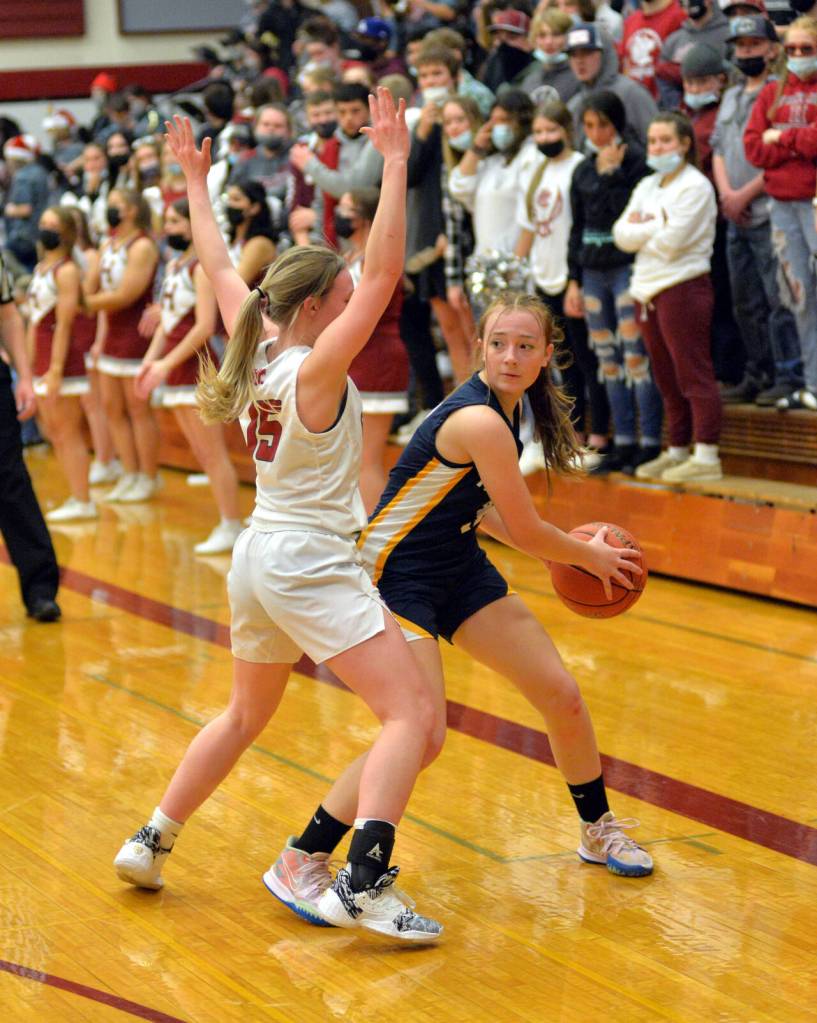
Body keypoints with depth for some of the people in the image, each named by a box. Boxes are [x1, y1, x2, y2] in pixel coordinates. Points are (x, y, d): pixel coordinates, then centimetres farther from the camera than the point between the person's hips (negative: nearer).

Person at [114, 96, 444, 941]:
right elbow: (384, 275, -25)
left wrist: (195, 184, 29)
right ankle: (363, 884, -24)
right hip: (311, 566, -9)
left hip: (258, 560, 9)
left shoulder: (256, 352, 4)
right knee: (412, 712, -12)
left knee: (245, 716, 27)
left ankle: (151, 844, 34)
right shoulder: (314, 369, -16)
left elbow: (219, 268, 18)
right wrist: (395, 164, -26)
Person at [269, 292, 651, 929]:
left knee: (561, 693, 10)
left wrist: (572, 548, 16)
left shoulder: (504, 410, 3)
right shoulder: (481, 422, -26)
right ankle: (302, 861, -6)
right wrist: (593, 557, 1)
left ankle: (599, 829, 35)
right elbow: (528, 532, -17)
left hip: (460, 569, 9)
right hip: (396, 578, -9)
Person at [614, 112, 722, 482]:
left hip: (683, 288, -8)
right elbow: (622, 234, 7)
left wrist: (640, 229, 0)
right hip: (648, 291, 8)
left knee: (694, 374, -9)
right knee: (667, 378, 12)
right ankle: (677, 451, 20)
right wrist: (656, 226, -8)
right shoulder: (646, 187, 17)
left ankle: (706, 456, -9)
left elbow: (672, 240, -16)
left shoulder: (695, 186, -7)